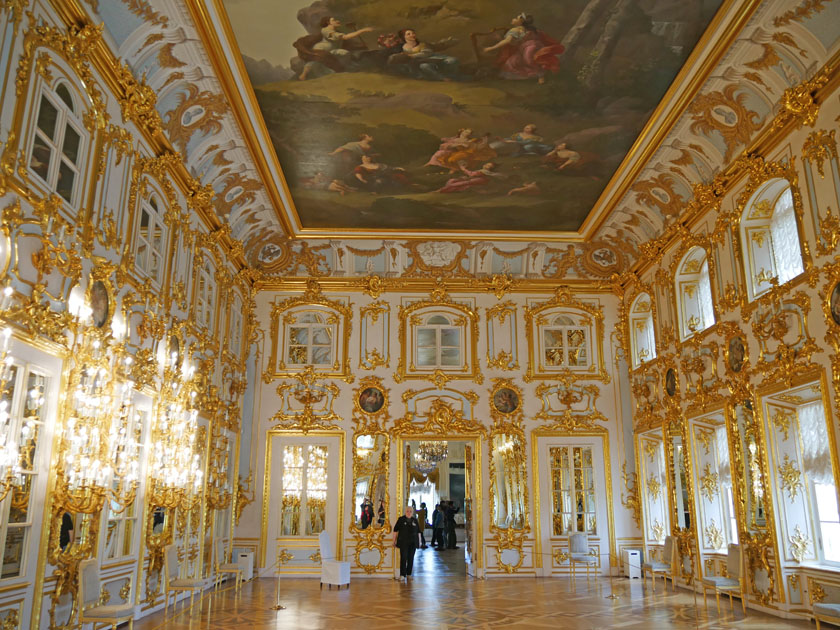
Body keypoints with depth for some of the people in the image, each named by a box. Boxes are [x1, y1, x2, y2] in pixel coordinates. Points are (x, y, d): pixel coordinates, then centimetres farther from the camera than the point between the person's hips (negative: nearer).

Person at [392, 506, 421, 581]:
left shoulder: (415, 520, 8)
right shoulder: (401, 519, 0)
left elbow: (418, 532, 14)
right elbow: (395, 530, 2)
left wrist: (419, 541, 9)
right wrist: (394, 540, 0)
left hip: (413, 543, 3)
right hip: (403, 542, -3)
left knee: (411, 558, 6)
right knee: (403, 557, -9)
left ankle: (409, 574, 16)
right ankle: (402, 575, -6)